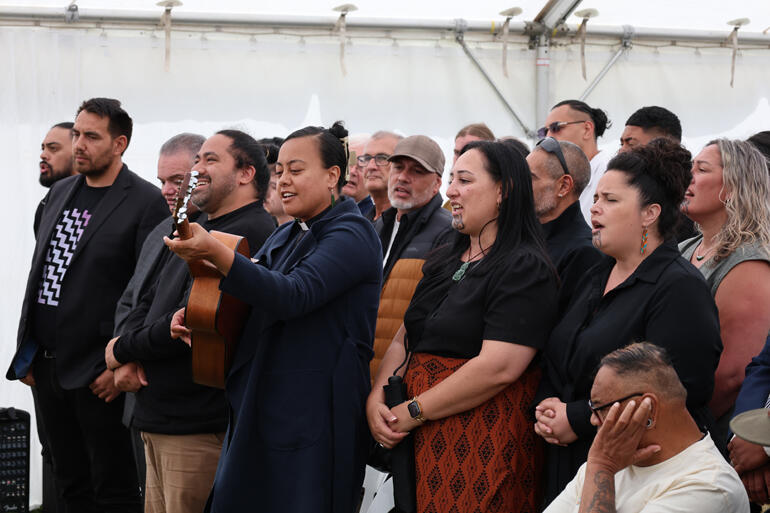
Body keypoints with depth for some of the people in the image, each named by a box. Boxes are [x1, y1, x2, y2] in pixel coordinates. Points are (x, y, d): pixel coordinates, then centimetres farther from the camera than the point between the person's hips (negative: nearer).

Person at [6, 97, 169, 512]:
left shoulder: (145, 203, -10)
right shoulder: (60, 193, 13)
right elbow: (38, 273, 17)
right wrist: (27, 353, 13)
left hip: (97, 373, -7)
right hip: (47, 367, 7)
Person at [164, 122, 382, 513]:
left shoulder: (351, 236, -11)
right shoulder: (286, 236, 16)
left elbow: (293, 296, -26)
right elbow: (254, 306, 25)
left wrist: (216, 253, -36)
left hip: (313, 420, -9)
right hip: (260, 413, 9)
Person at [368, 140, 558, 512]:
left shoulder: (525, 269, -10)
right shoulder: (445, 261, 17)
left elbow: (498, 368, -20)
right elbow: (403, 341, 16)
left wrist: (413, 412, -15)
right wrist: (376, 400, -4)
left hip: (484, 445, -7)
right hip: (425, 441, 7)